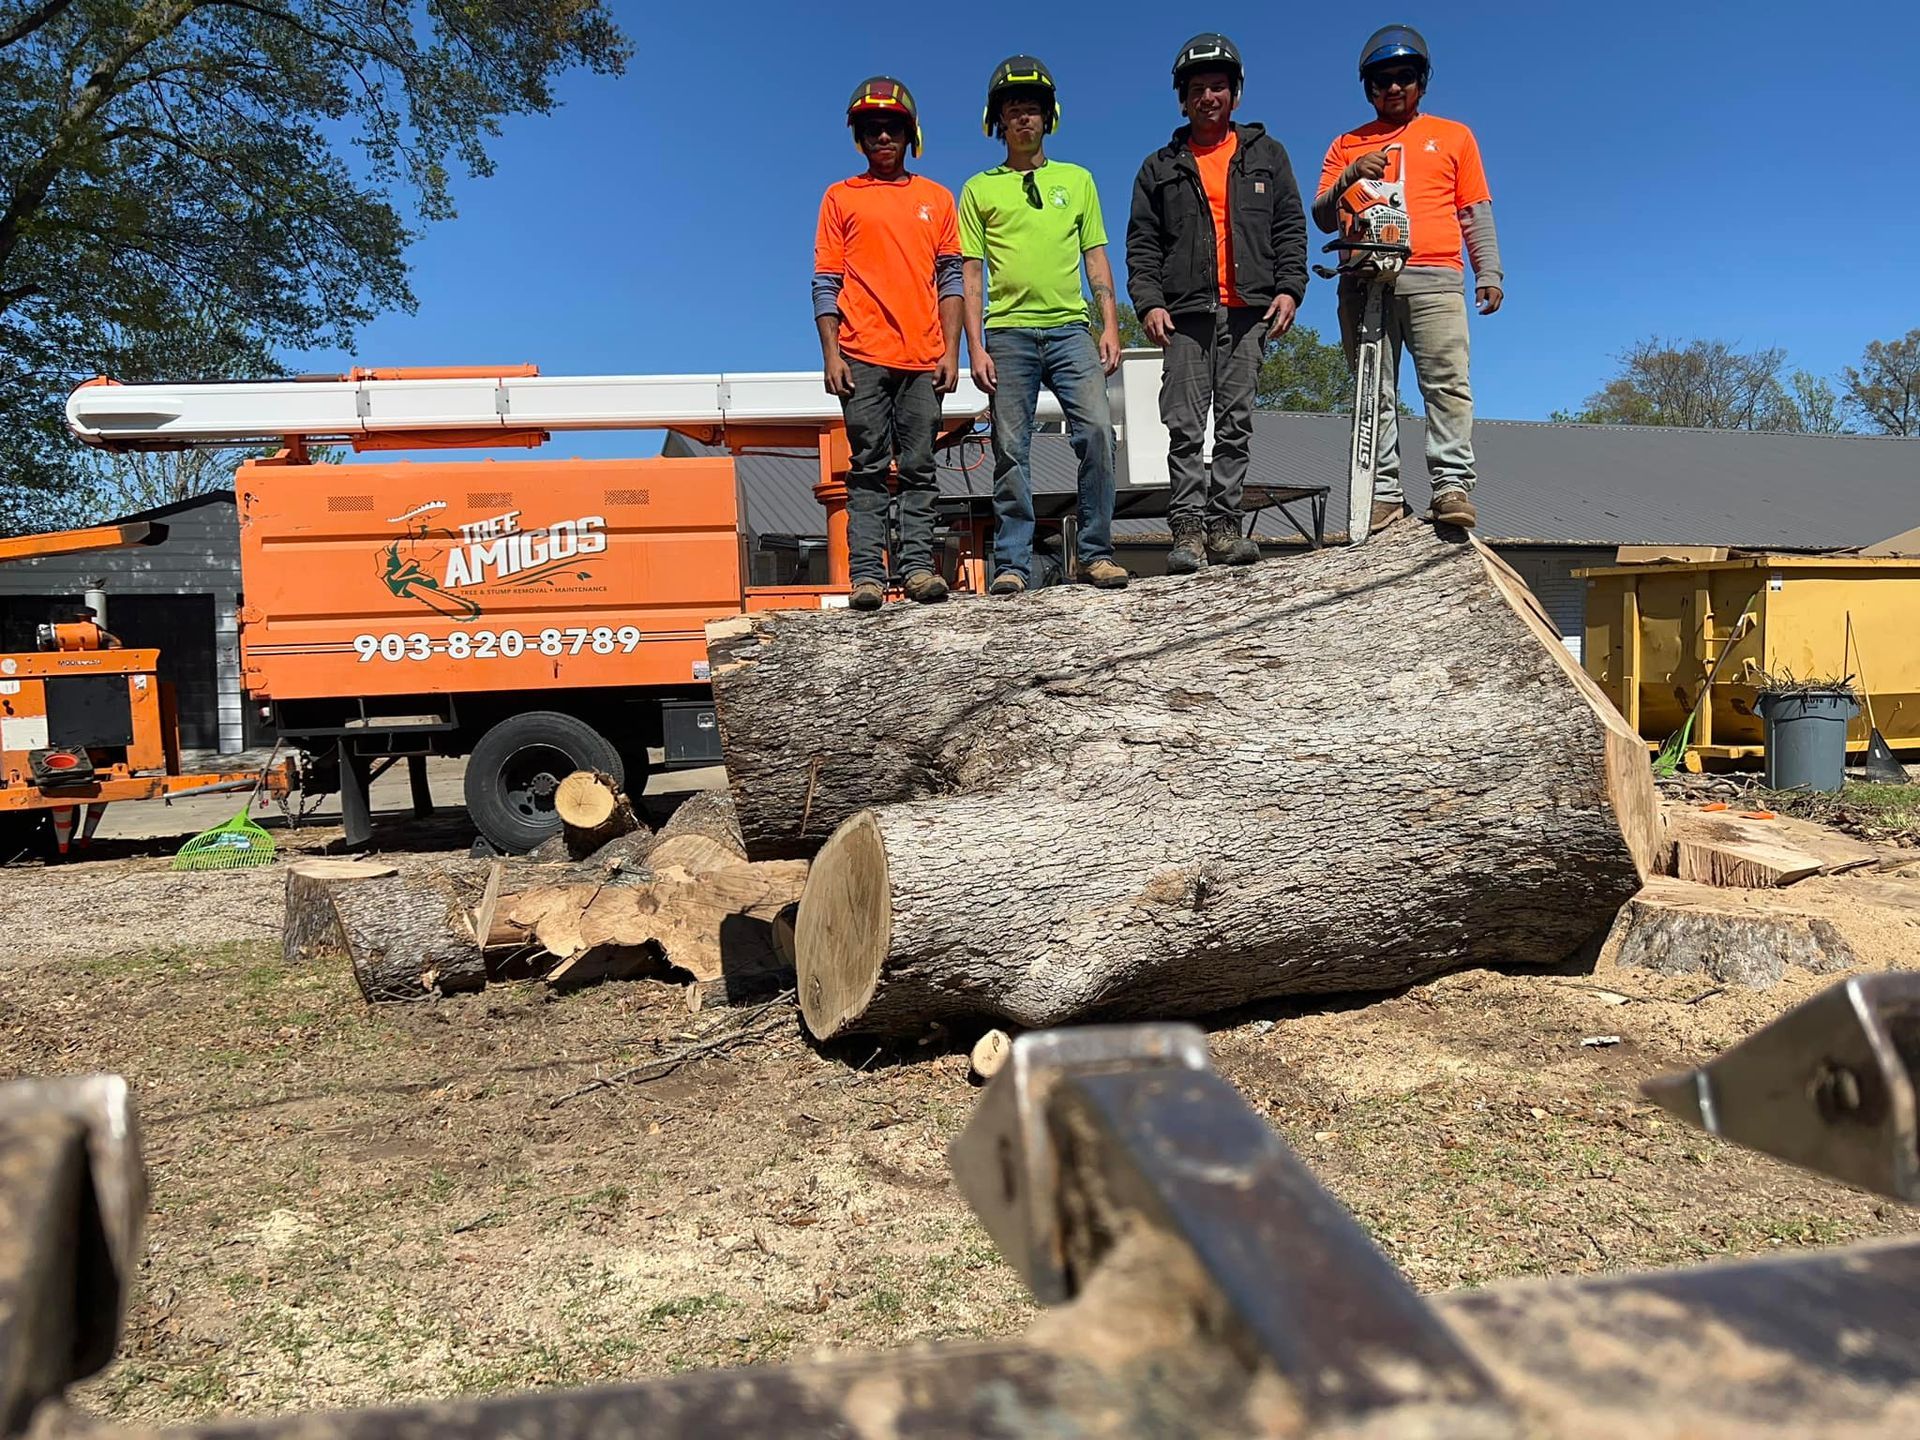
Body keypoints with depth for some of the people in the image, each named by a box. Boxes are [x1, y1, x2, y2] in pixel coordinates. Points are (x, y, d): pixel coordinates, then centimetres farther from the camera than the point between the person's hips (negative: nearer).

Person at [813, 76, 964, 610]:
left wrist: (951, 350, 2)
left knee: (919, 467, -2)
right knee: (868, 468, -5)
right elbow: (825, 282, 7)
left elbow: (950, 280, 13)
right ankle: (866, 574, -8)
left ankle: (918, 566, -2)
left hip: (924, 358, 2)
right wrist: (831, 354, -4)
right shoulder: (841, 198, 13)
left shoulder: (937, 199, 18)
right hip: (864, 357, -2)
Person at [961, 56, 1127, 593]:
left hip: (1070, 328, 1)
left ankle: (1096, 554, -6)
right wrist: (976, 346, -3)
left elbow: (1096, 259, 15)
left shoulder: (1076, 180, 18)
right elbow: (972, 274, 8)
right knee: (1011, 452, -3)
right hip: (1008, 332, -1)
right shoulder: (979, 188, 13)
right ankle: (1012, 565, 1)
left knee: (1097, 433, -13)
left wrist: (1110, 324, 3)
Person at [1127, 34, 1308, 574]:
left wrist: (1290, 288, -2)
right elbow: (1142, 245, 10)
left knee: (1236, 422, -2)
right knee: (1185, 425, -8)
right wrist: (1148, 302, -5)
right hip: (1185, 311, 0)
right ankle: (1188, 528, -8)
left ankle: (1224, 525, 0)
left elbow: (1290, 228, 12)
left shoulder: (1266, 155, 18)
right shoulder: (1160, 169, 16)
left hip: (1250, 309, 1)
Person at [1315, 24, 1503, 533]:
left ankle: (1452, 485, -19)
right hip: (1364, 282, 1)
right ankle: (1384, 494, -3)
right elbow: (1323, 218, 14)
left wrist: (1489, 272, 4)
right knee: (1373, 392, -4)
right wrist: (1351, 177, -4)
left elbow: (1476, 213, 17)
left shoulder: (1453, 136, 21)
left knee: (1447, 382, -15)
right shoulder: (1347, 146, 23)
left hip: (1433, 279, -1)